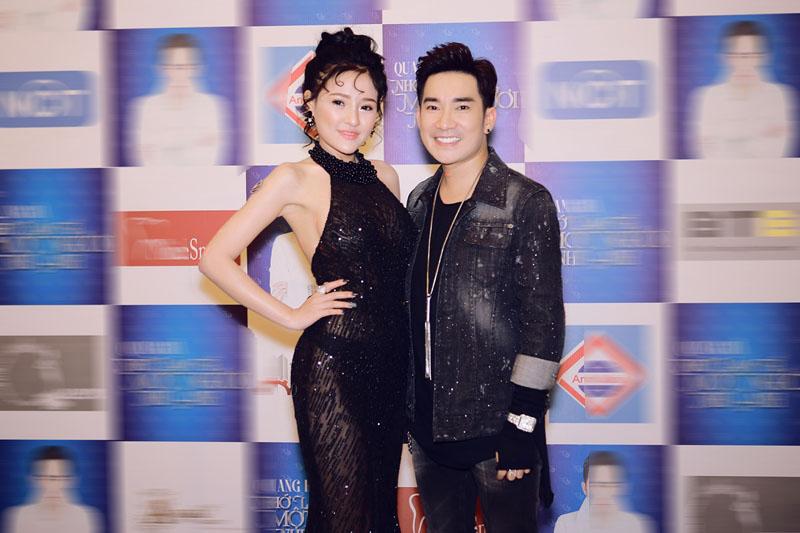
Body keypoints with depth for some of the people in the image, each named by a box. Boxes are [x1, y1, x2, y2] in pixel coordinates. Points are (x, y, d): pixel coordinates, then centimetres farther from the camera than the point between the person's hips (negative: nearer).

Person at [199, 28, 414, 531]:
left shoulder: (384, 176, 9)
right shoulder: (296, 179, -8)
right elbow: (216, 258, -13)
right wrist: (291, 316, -11)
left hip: (391, 359, 6)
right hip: (333, 364, -6)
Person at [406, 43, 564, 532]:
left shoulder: (527, 204, -11)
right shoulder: (420, 202, 8)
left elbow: (543, 323, -13)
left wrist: (522, 426, -16)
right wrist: (408, 409, 13)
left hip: (496, 426, -6)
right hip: (428, 424, 6)